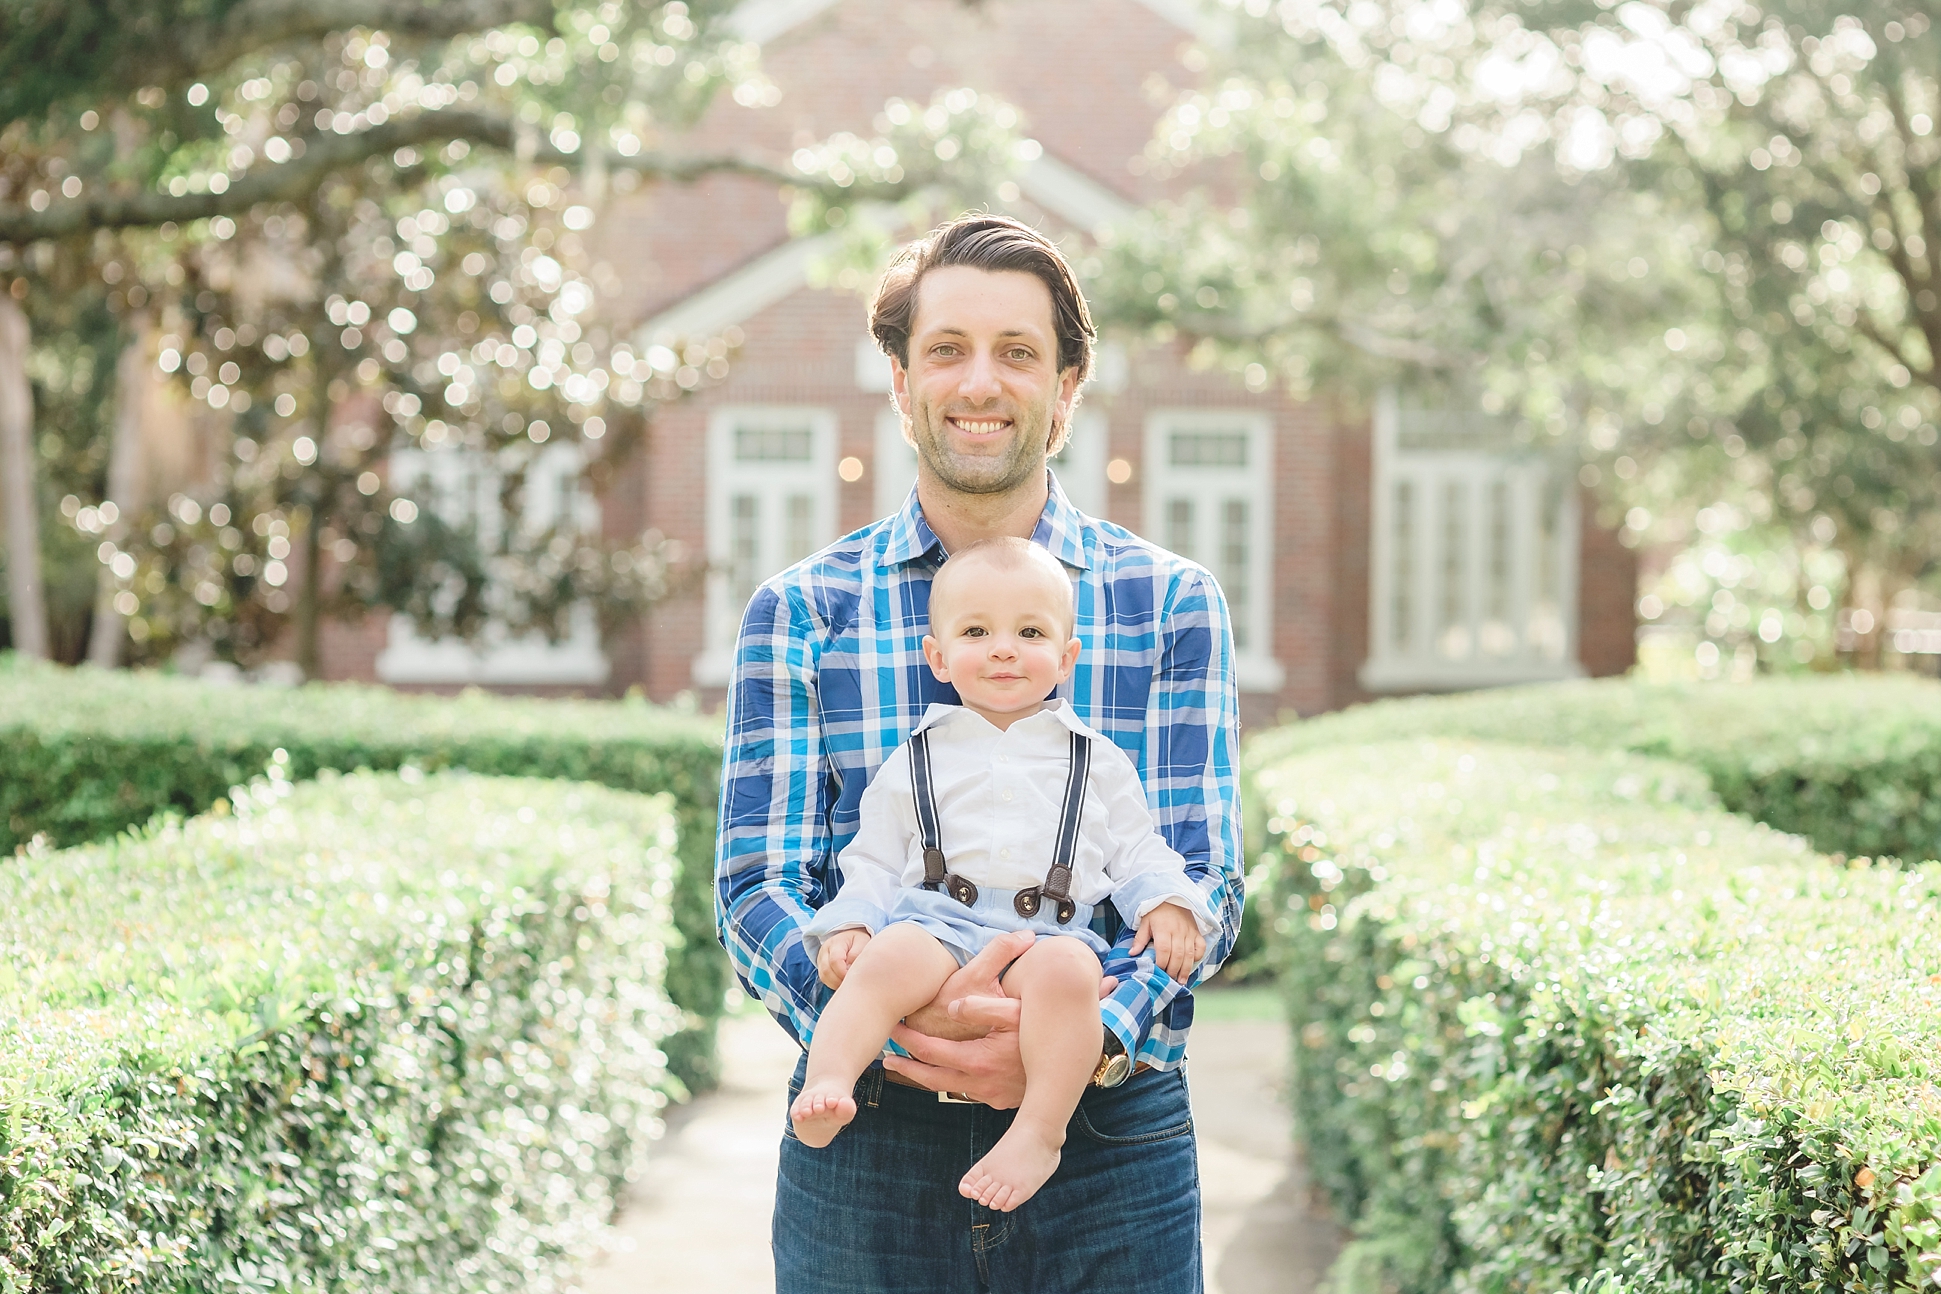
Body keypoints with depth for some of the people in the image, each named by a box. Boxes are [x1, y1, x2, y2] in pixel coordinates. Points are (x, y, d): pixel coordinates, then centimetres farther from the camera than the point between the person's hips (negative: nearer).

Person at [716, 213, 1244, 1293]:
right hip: (865, 1149, 0)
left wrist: (1093, 1034, -21)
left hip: (1110, 1135, 0)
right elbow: (758, 885, -1)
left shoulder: (1171, 602, 6)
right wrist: (899, 1028, -21)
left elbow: (1203, 879, -1)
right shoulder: (801, 612, 5)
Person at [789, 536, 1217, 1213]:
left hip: (1050, 933, 0)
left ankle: (1040, 1131, -33)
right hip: (935, 919, 0)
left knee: (1064, 970, -37)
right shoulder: (916, 761, 20)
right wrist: (848, 923, 0)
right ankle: (827, 1081, -43)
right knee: (891, 956, -35)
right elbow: (873, 860, 19)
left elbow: (1138, 851, 20)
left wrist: (1166, 903, -1)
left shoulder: (1100, 764, 21)